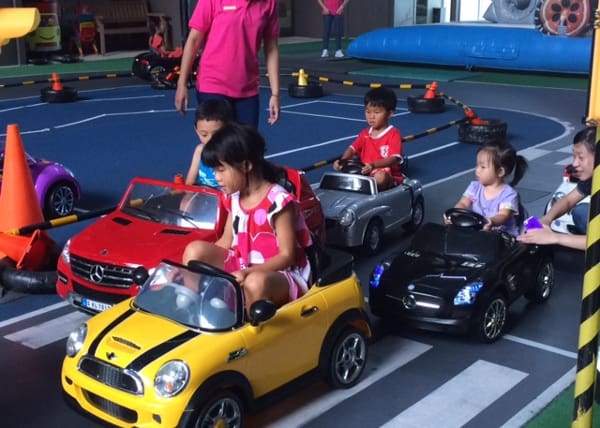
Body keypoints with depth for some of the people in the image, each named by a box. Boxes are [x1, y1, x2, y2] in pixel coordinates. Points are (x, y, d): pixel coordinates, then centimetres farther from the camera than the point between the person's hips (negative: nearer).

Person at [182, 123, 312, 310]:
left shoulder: (278, 201, -19)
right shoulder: (234, 198, 5)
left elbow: (287, 256, -20)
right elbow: (226, 241, 11)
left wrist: (248, 272, -31)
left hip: (282, 274, -7)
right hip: (242, 268, 8)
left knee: (255, 283, -40)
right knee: (195, 250, -6)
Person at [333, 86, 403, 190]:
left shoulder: (393, 134, -8)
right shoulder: (365, 133, 12)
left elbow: (394, 159, -20)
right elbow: (352, 149, 2)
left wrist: (374, 165, -37)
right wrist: (342, 160, -22)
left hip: (389, 177, -5)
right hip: (366, 174, 5)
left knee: (380, 176, -38)